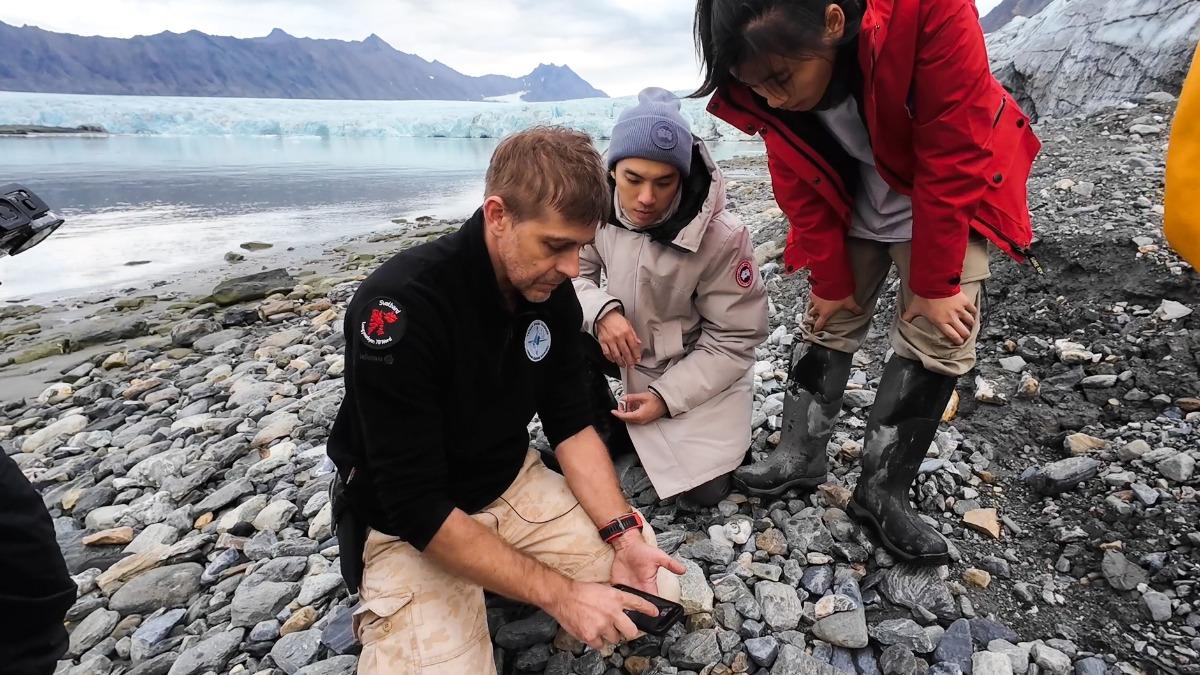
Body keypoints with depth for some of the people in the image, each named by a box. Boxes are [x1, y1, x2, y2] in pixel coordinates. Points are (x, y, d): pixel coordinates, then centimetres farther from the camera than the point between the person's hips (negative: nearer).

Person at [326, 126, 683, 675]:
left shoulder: (550, 291, -8)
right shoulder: (401, 309, -30)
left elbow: (571, 423, -1)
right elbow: (418, 507, -28)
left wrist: (622, 535, -14)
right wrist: (559, 594, -27)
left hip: (515, 486, 5)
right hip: (409, 526, -5)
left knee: (655, 588, -3)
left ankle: (491, 601, 17)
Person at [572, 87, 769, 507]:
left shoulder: (722, 236, -26)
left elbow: (734, 340, -16)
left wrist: (667, 396, -22)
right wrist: (601, 311, -30)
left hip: (696, 365, -2)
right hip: (627, 348, 3)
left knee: (703, 491, -9)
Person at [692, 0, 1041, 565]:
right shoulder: (767, 81, -22)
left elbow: (952, 157, -28)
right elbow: (800, 186, -11)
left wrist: (934, 284, -21)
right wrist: (831, 280, -6)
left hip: (945, 196, -3)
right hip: (845, 202, 3)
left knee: (937, 338, -7)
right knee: (827, 319, 4)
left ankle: (882, 492, 4)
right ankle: (800, 455, 18)